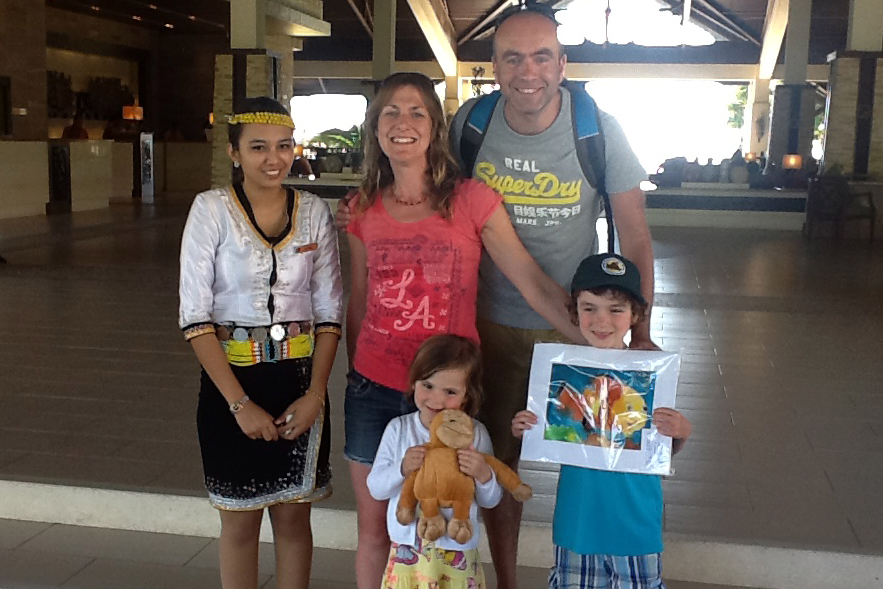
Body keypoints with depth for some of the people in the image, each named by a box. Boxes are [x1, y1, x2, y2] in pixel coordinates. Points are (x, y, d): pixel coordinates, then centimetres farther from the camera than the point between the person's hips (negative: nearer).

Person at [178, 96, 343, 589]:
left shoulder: (315, 212, 0)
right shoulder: (212, 209, -8)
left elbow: (330, 312, 2)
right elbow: (195, 315, -10)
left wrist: (315, 394, -9)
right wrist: (240, 403, -15)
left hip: (300, 379, 2)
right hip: (232, 378, -2)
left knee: (293, 515, 11)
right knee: (240, 519, 10)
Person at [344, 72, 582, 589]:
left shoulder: (471, 200, -8)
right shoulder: (365, 209, 3)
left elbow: (532, 281, -11)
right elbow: (358, 302, 11)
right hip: (373, 390, 3)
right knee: (374, 528, 13)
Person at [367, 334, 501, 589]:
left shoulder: (475, 434, -6)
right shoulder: (398, 429, -3)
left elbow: (491, 501, 0)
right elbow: (376, 489, -1)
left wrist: (484, 475, -20)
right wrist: (401, 469, -19)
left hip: (457, 554, -1)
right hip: (407, 550, 1)